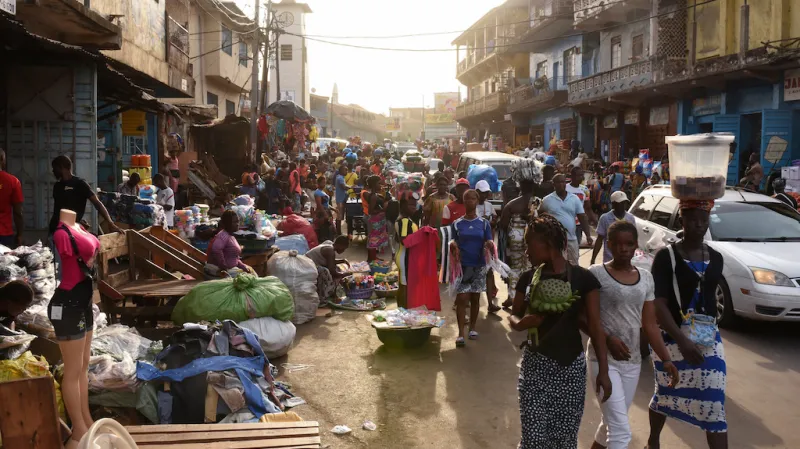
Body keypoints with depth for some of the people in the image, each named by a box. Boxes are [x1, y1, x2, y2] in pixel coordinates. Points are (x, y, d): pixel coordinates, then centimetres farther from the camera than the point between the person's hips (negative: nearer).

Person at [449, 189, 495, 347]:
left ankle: (472, 328, 25)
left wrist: (490, 246, -25)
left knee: (475, 298, 10)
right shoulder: (456, 224, 1)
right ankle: (461, 334, -6)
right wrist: (453, 246, -23)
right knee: (462, 298, -7)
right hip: (462, 265, -1)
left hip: (479, 265, 1)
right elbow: (453, 244, 1)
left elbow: (489, 243, -1)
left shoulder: (484, 223, 2)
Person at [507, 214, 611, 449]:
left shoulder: (583, 278, -9)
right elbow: (513, 316, 10)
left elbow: (594, 326, -5)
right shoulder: (528, 278, 0)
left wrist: (603, 370, -8)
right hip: (535, 364, 2)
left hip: (570, 366, -2)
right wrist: (521, 323, -14)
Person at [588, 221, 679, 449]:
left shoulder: (645, 278, 6)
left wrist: (666, 359, -1)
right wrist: (607, 338, -23)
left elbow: (650, 324, 8)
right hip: (603, 358, -5)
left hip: (632, 361, 6)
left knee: (613, 422, 18)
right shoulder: (596, 273, -9)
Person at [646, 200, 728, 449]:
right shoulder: (666, 256, -11)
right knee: (666, 394, 13)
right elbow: (658, 304, -18)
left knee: (715, 403, -2)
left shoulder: (716, 258, 5)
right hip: (672, 337, -4)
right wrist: (682, 341, -26)